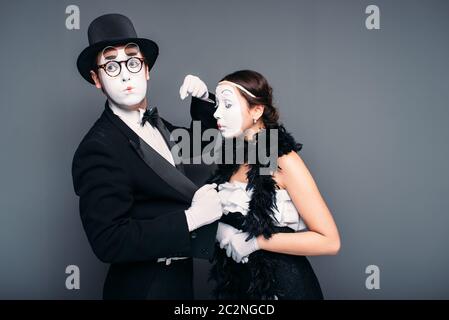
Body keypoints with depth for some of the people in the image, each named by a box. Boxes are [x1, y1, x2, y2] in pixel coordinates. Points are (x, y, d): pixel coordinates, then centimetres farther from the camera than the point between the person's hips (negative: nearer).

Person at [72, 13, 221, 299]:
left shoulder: (154, 123, 1)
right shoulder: (98, 150, -24)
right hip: (145, 287, -8)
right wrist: (192, 217, -30)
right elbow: (108, 242, -29)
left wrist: (202, 100, -2)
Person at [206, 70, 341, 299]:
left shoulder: (283, 161, -17)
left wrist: (256, 240, -20)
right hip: (236, 280, 6)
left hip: (284, 284, -6)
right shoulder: (233, 157, 2)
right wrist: (218, 229, -9)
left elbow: (329, 241, -21)